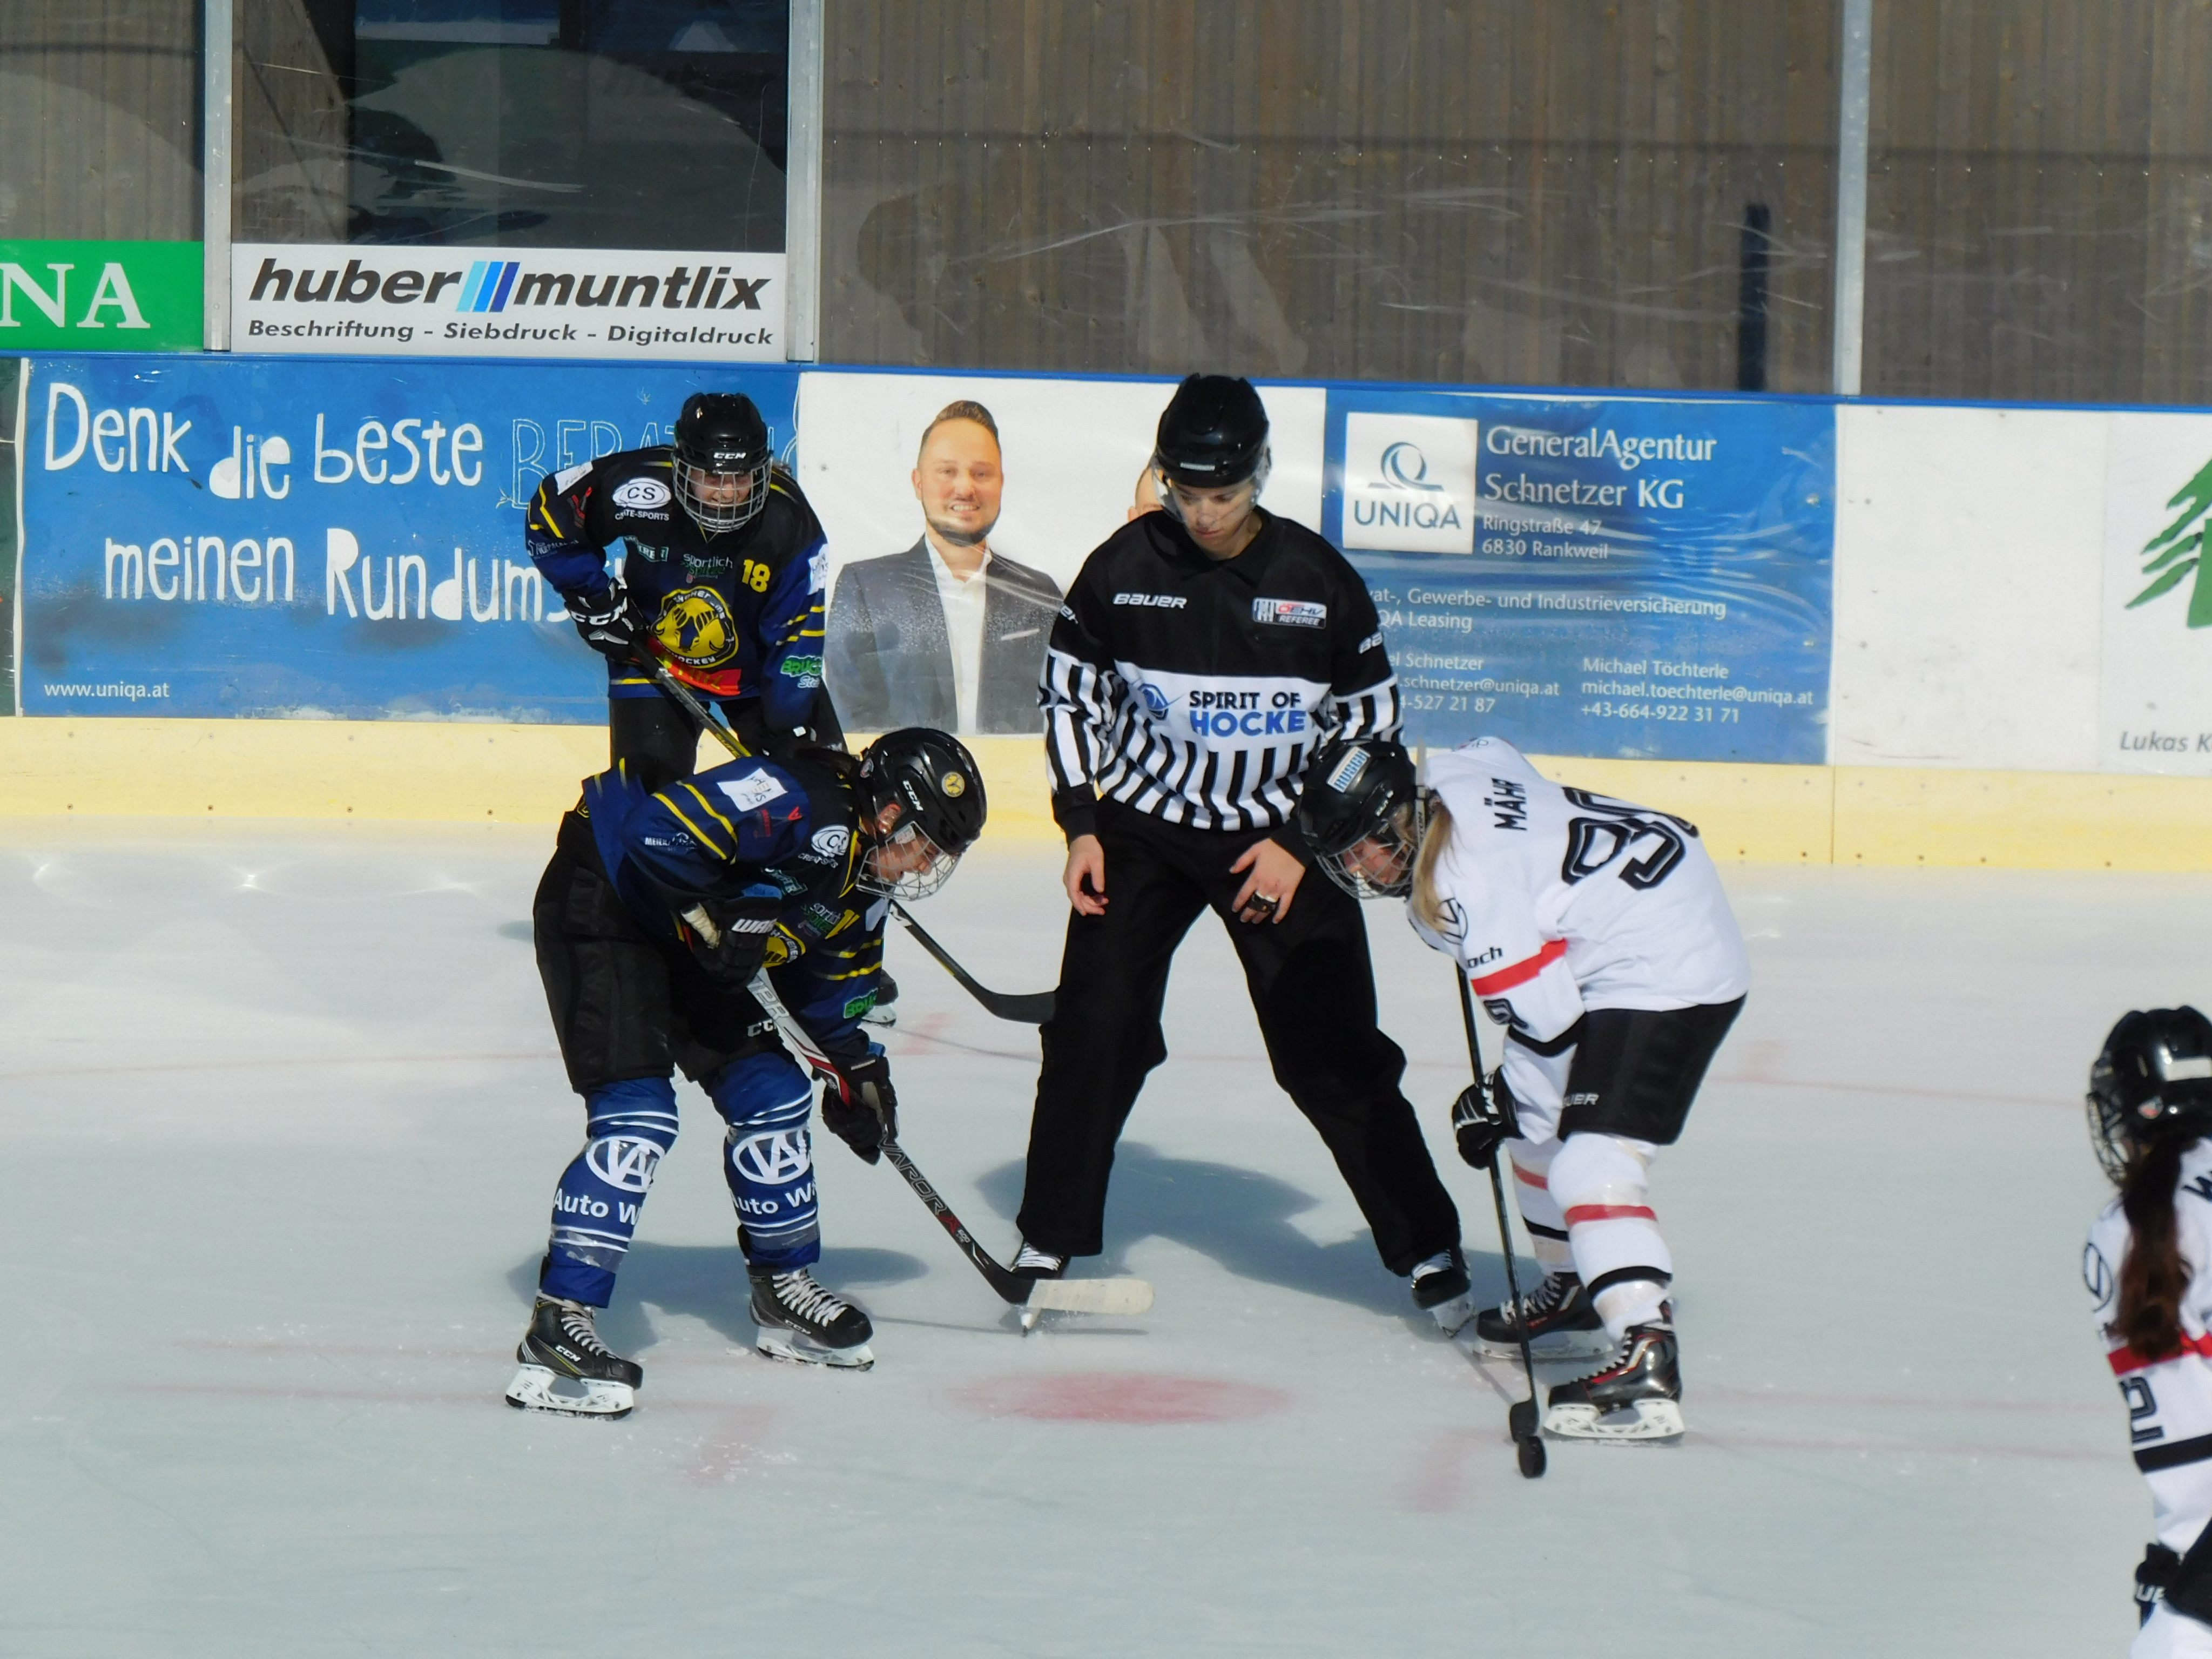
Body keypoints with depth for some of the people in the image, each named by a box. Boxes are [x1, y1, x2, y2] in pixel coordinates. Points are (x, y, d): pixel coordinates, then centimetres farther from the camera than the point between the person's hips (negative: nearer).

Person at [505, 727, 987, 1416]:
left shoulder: (865, 881, 2)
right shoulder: (806, 808, -29)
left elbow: (831, 974, 17)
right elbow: (659, 828, -36)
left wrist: (855, 1066, 9)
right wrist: (716, 919, -27)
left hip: (682, 938, 10)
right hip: (601, 900, -10)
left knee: (772, 1094, 9)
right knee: (638, 1114, -21)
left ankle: (783, 1290, 28)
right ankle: (556, 1330, -24)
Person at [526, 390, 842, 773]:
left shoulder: (790, 522, -26)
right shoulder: (643, 489, -30)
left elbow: (798, 635, -19)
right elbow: (551, 507, -12)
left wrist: (788, 728, -20)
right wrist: (594, 597, -13)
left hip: (756, 665, 1)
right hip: (653, 656, -1)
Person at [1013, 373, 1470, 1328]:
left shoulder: (1317, 579, -9)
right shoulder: (1123, 568, -6)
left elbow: (1370, 718, 0)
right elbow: (1071, 692, 5)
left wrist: (1301, 841, -8)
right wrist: (1082, 825, -3)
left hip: (1279, 842, -1)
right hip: (1145, 827, 1)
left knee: (1334, 1053, -4)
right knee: (1095, 1030, -8)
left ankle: (1426, 1248, 6)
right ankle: (1050, 1239, 6)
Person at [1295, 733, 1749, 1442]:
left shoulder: (1461, 886, -23)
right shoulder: (1455, 771, 1)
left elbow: (1546, 1018, -21)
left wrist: (1504, 1103, -7)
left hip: (1665, 974, -11)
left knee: (1590, 1162, -21)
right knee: (1536, 1120, 23)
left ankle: (1646, 1358, -34)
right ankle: (1575, 1290, 38)